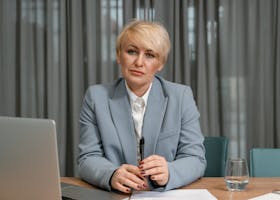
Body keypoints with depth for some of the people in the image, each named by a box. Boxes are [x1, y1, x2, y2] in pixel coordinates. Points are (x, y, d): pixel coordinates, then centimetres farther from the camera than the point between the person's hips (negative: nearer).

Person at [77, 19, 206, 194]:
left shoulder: (182, 97, 0)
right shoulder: (96, 97, 2)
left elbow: (195, 159, -4)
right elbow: (88, 158, -2)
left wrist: (167, 173, -25)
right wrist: (112, 175, -24)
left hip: (168, 195, -1)